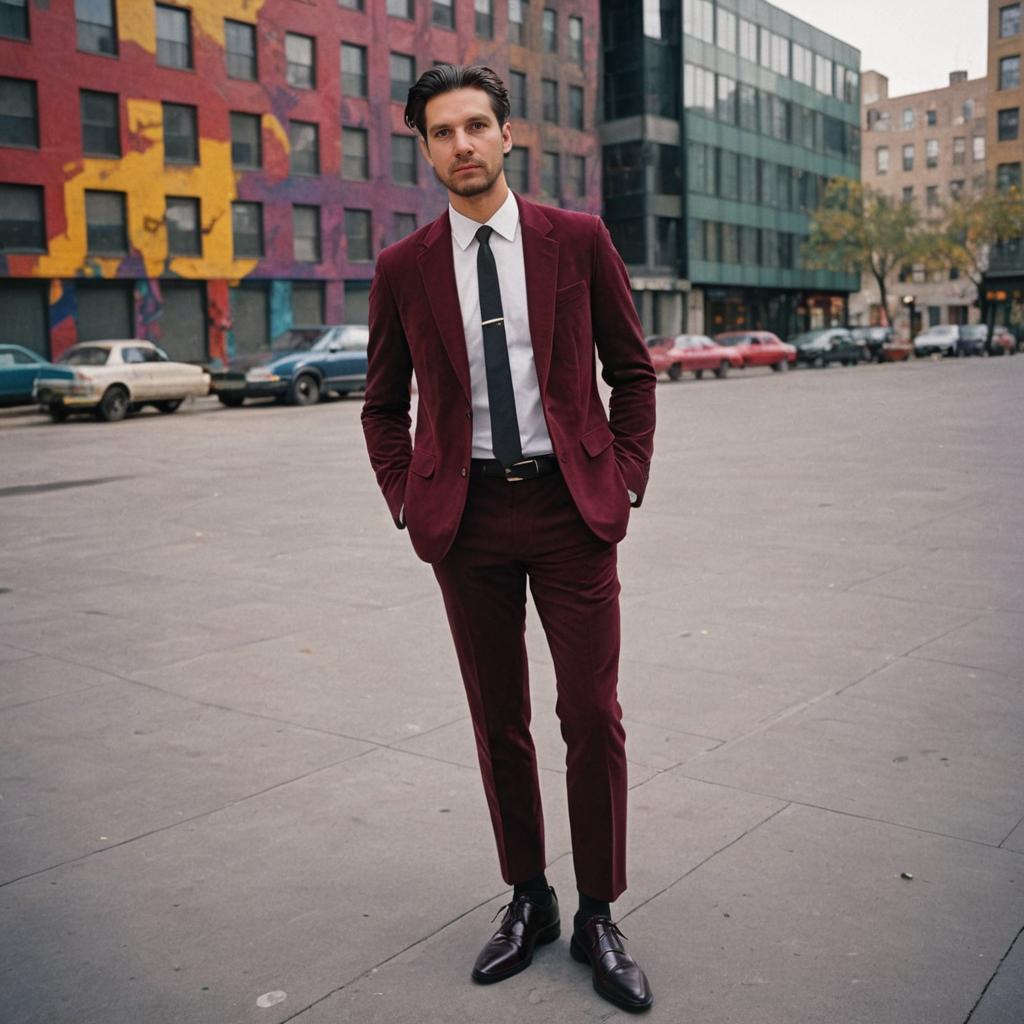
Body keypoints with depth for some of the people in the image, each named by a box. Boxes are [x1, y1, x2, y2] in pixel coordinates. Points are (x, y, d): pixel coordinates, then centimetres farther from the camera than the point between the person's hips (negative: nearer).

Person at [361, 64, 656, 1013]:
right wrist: (407, 503, 3)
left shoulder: (578, 240, 1)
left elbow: (632, 370, 7)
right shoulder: (402, 269, 4)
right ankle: (528, 901, 29)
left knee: (593, 717, 1)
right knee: (498, 719, 11)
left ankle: (597, 918, 20)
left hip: (572, 506, -1)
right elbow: (384, 405, 13)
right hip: (467, 516, 2)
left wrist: (626, 480, -1)